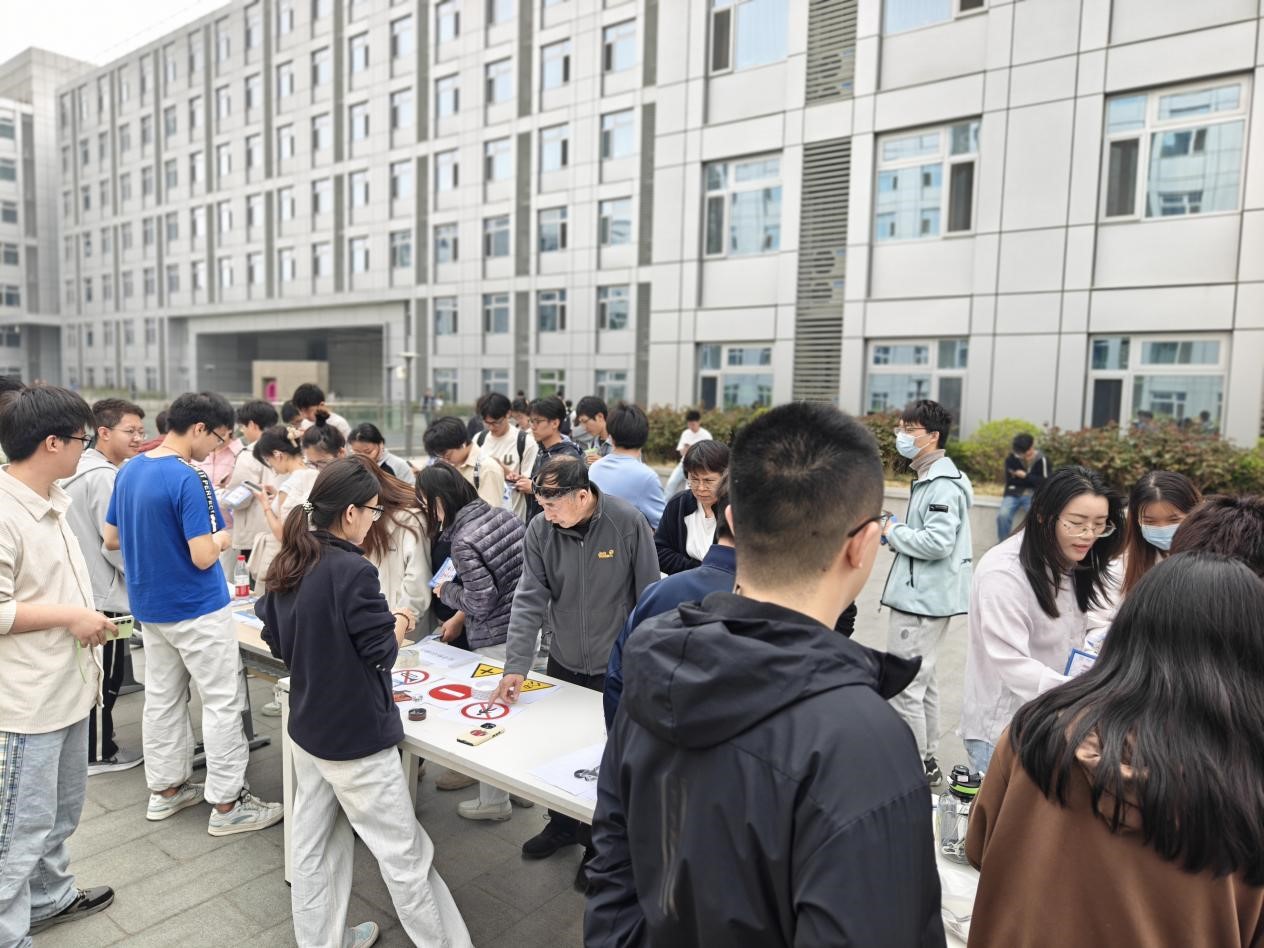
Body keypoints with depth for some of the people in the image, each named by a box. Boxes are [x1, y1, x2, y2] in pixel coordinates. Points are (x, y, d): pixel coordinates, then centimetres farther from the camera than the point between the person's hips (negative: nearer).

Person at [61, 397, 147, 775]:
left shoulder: (83, 470, 11)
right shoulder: (103, 476, -20)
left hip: (85, 587, 10)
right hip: (102, 594, -10)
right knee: (106, 677, 3)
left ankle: (95, 745, 32)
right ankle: (98, 754, 14)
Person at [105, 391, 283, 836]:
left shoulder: (128, 471, 4)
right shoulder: (188, 479, -23)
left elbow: (111, 538, 13)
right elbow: (203, 557, -24)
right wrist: (221, 537, -5)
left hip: (150, 606, 8)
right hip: (196, 609, -8)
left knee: (162, 697, 17)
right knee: (223, 703, 1)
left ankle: (164, 789, 29)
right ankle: (226, 804, 8)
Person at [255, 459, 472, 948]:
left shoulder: (288, 566, 0)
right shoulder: (353, 570, -25)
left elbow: (277, 641, 11)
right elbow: (381, 650, -19)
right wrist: (400, 622, -1)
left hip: (307, 726, 8)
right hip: (356, 733, -8)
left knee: (314, 844, 19)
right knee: (403, 852, 6)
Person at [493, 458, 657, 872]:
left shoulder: (628, 523, -19)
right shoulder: (540, 530, -11)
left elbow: (649, 598, -12)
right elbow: (530, 599, -12)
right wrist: (516, 665, -19)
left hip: (617, 667, -3)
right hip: (563, 662, 3)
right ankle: (562, 823, 42)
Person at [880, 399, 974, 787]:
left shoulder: (942, 484, -19)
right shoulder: (929, 477, 14)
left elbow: (938, 542, -26)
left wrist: (894, 532, -13)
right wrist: (898, 534, 6)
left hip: (922, 599, -11)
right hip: (924, 595, 11)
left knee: (903, 686, -3)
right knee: (923, 682, 20)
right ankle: (927, 760, 32)